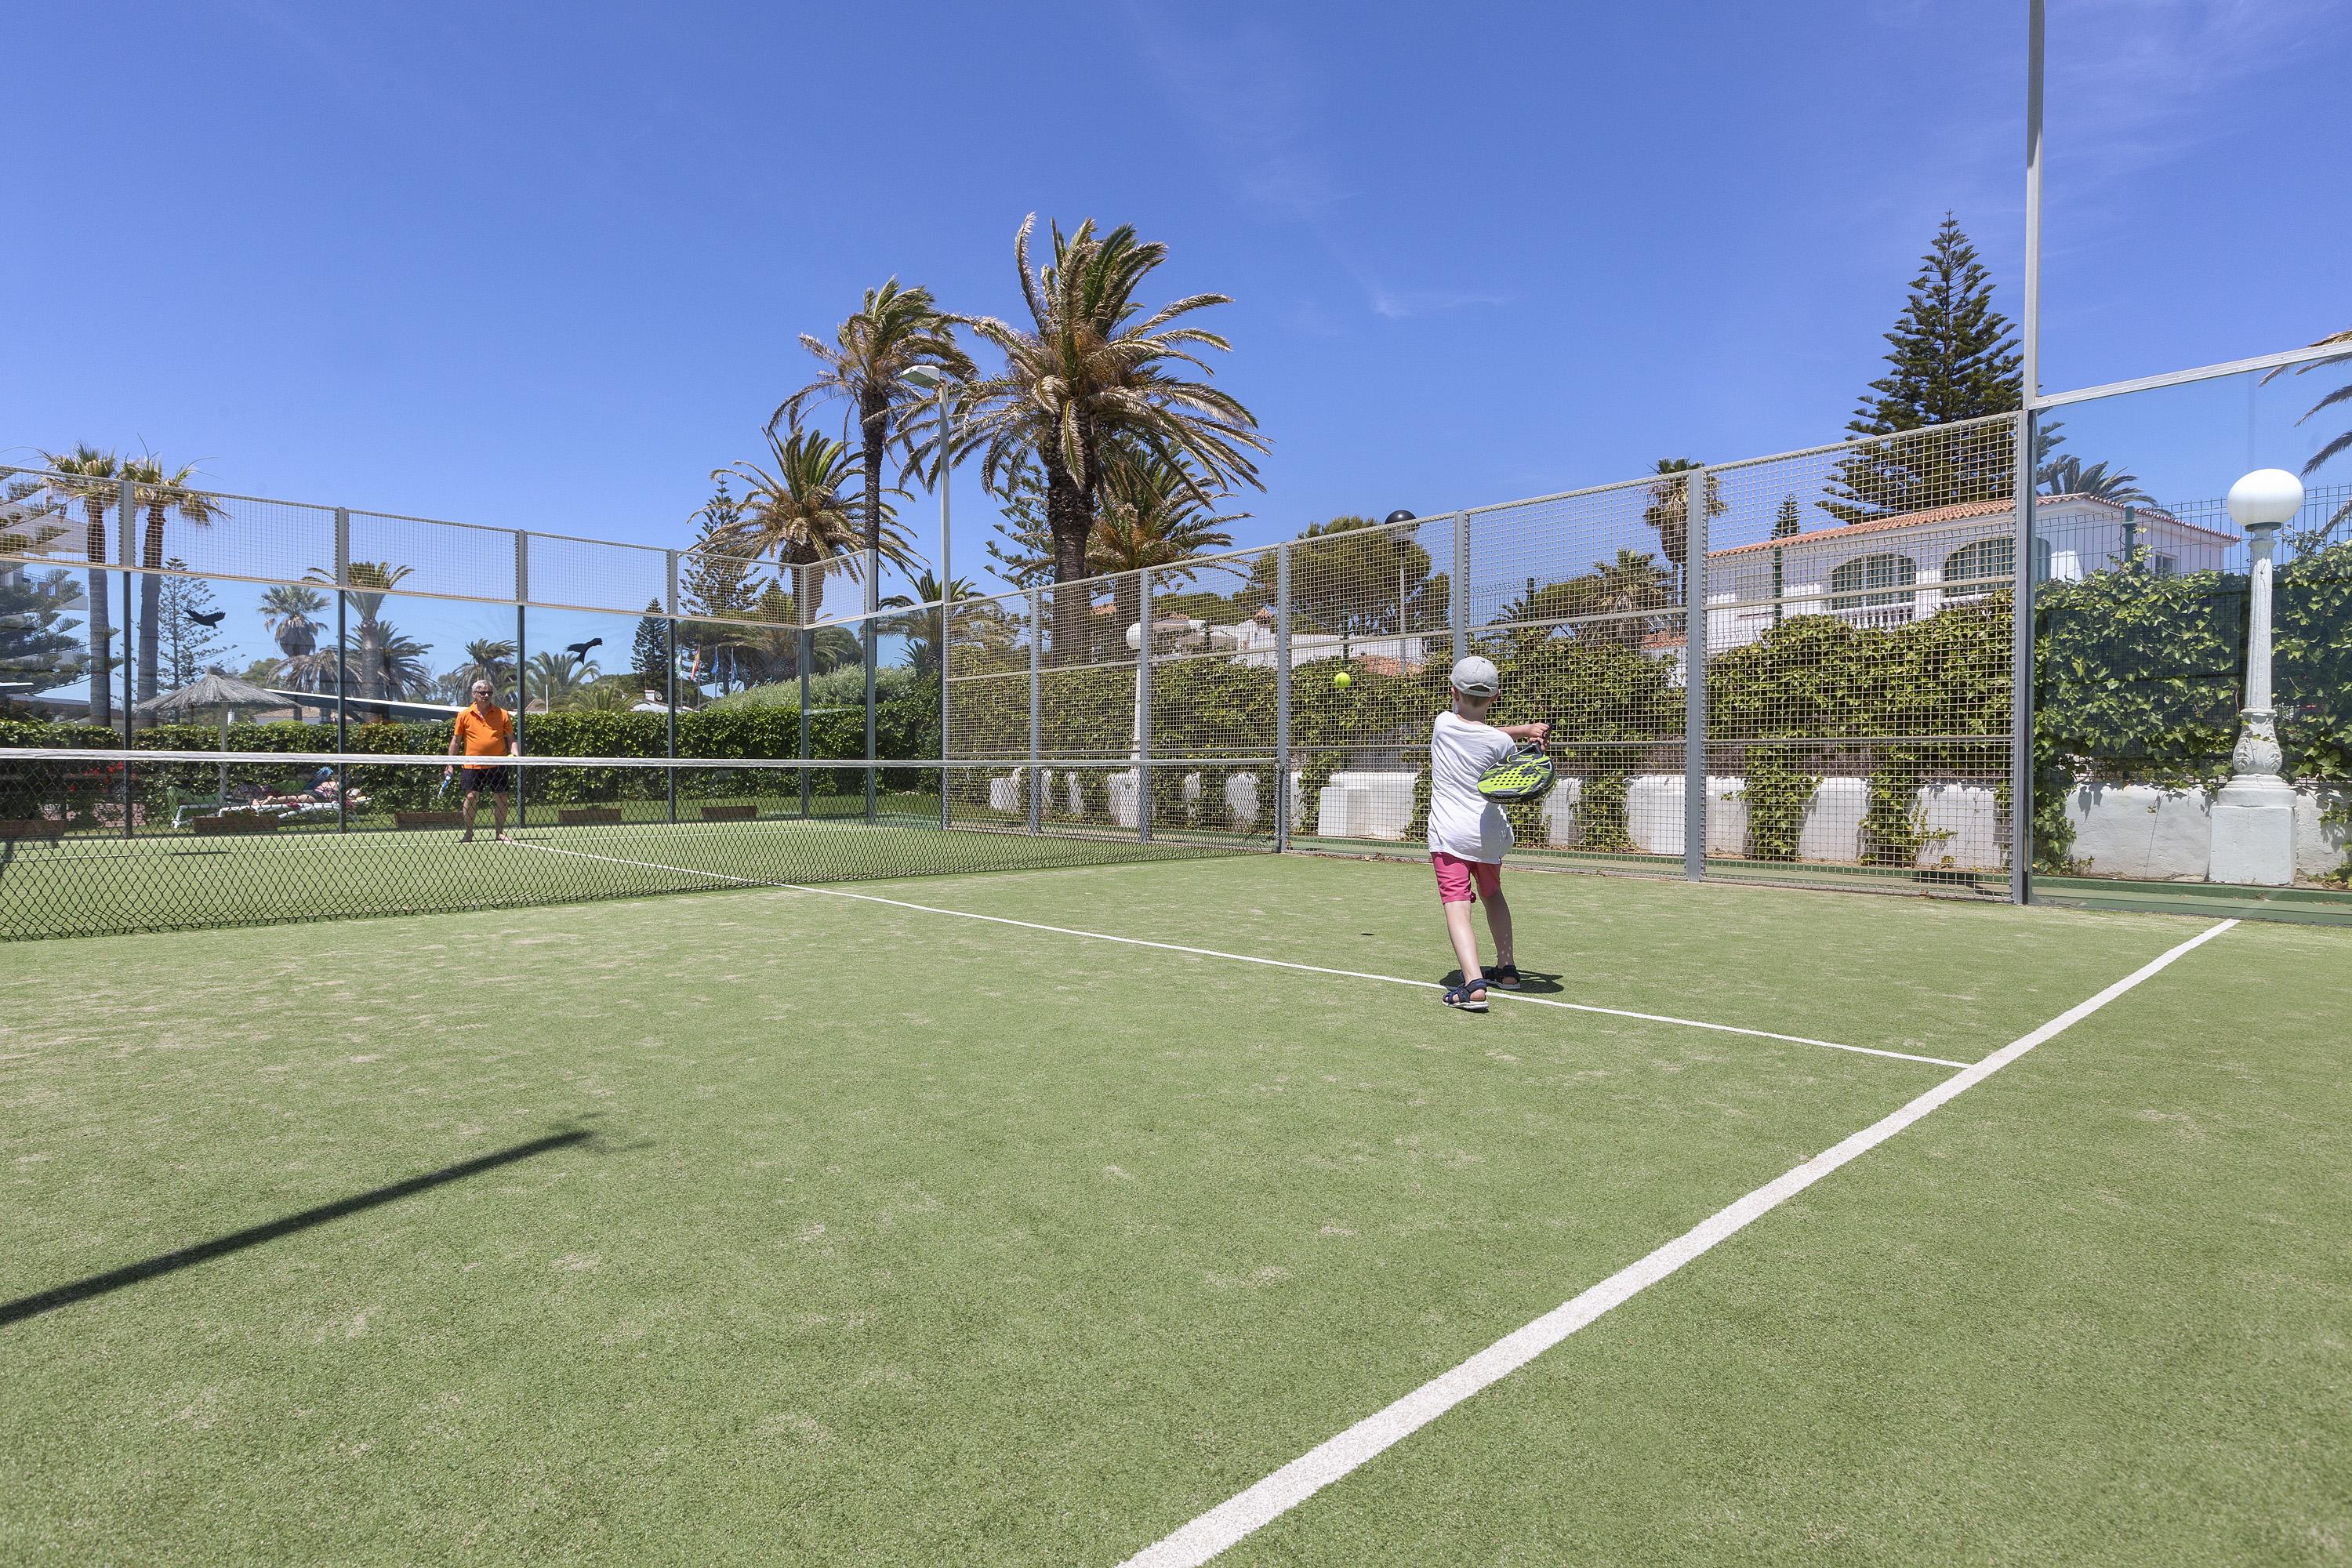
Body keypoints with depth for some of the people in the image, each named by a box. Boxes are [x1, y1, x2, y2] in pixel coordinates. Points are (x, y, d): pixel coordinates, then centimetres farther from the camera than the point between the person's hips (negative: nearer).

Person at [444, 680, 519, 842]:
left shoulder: (502, 714, 3)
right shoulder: (464, 715, 3)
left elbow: (511, 739, 8)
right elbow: (456, 741, 9)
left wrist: (515, 754, -10)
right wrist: (451, 765, 6)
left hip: (497, 765, 0)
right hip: (472, 766, 0)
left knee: (501, 799, 2)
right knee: (471, 797, -2)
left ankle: (500, 833, 15)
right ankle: (468, 833, 12)